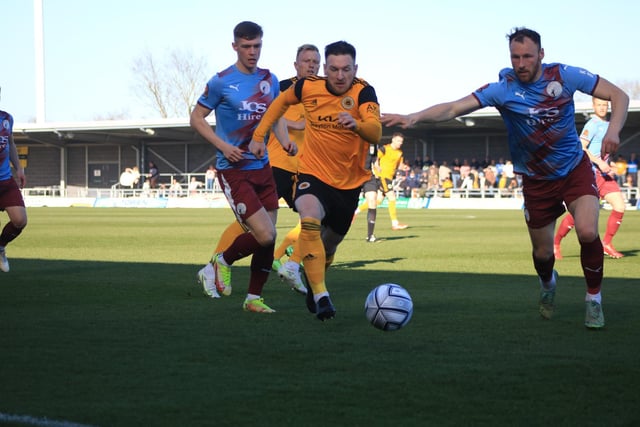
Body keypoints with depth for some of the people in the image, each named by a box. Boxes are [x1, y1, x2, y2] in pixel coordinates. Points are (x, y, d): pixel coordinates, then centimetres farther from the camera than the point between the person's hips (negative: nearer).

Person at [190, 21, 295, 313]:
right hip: (233, 171, -6)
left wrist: (285, 141, 0)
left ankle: (254, 298, 22)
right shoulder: (222, 82, -9)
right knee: (264, 234, -17)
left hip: (262, 168, 6)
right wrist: (223, 146, -15)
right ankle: (221, 263, 10)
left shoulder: (270, 80, 8)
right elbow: (196, 118, -3)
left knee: (269, 237, 6)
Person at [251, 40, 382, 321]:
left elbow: (375, 133, -37)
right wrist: (259, 133, 10)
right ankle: (321, 297, -34)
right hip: (313, 174, -1)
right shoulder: (308, 87, -12)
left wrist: (356, 124, -58)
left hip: (349, 183, 1)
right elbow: (283, 101, 12)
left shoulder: (363, 92, -20)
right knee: (310, 221, -31)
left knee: (329, 244, 17)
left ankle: (313, 284, 49)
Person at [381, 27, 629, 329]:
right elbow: (454, 108, -26)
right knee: (542, 252, 9)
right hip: (536, 180, 1)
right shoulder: (503, 89, -18)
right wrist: (414, 117, -43)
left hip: (575, 169, -1)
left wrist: (613, 130, -26)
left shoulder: (564, 76, -15)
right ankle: (548, 284, 48)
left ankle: (594, 299, 2)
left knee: (587, 233, -23)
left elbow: (618, 96, -9)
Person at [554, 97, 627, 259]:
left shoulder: (609, 125, 16)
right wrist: (599, 163, -23)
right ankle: (555, 244, 10)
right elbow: (580, 148, -19)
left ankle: (606, 244, 5)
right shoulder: (592, 124, -9)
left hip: (605, 175, 7)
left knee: (620, 206, -7)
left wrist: (609, 166, 13)